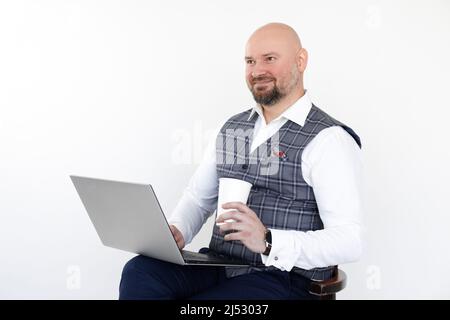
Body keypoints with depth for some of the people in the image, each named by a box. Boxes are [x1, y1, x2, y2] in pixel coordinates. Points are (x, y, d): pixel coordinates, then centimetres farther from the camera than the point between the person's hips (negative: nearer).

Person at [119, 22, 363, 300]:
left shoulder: (328, 140, -9)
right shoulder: (232, 129, 14)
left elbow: (350, 241, -16)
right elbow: (198, 197, 19)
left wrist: (268, 242, -28)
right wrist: (176, 231, -3)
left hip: (282, 278, -6)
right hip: (218, 266, 6)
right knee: (139, 272, -22)